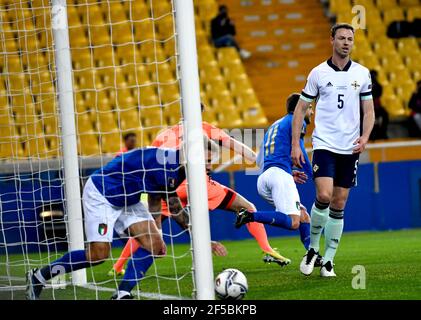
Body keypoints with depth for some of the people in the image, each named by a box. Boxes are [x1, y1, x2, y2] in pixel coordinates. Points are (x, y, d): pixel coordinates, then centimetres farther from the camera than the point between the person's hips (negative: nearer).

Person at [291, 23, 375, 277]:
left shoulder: (362, 73, 5)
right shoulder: (318, 73, -1)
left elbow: (369, 110, 10)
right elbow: (301, 109, 4)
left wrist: (365, 137, -8)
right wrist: (295, 145, -2)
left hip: (350, 148, 3)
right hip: (324, 144, -2)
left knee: (338, 206, 4)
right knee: (324, 196, -19)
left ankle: (328, 260, 12)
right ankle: (313, 248, 2)